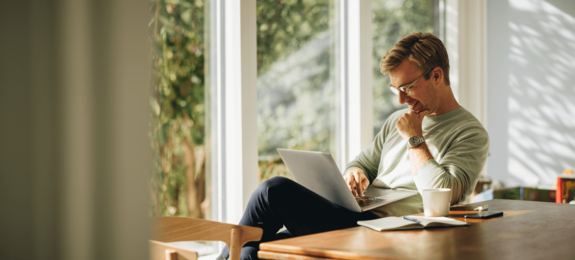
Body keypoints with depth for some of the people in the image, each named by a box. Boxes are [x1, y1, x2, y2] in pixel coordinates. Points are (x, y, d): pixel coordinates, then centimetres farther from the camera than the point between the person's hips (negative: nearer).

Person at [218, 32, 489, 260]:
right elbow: (363, 163, 28)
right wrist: (355, 173, 2)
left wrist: (414, 138, -7)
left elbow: (443, 193, -17)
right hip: (356, 218, 8)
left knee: (276, 190, -19)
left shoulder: (471, 134, -2)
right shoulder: (397, 121, 22)